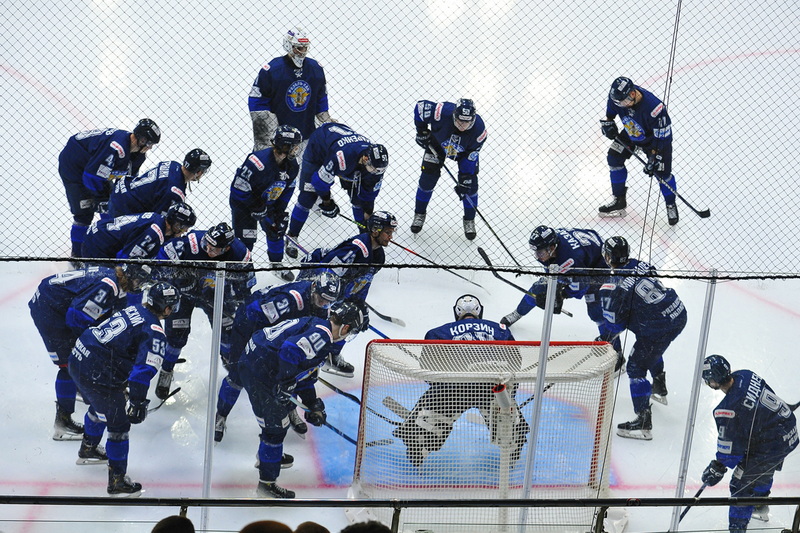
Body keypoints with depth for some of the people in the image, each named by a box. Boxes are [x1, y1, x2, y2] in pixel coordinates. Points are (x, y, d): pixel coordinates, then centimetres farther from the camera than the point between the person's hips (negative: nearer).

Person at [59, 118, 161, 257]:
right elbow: (91, 176, -33)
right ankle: (77, 255, 4)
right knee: (84, 212, -10)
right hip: (72, 166, -9)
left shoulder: (139, 153, -9)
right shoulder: (116, 148, -38)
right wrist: (102, 200, -20)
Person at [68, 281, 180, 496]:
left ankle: (88, 450, 57)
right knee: (118, 423, 5)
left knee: (101, 405, 34)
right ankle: (117, 482, 13)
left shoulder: (133, 310, 12)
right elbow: (144, 370, -22)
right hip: (96, 376, -9)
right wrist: (137, 403, -17)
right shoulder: (155, 333, -13)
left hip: (78, 357, 9)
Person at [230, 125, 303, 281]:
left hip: (268, 201, 7)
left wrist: (279, 212, -6)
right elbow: (239, 189, -31)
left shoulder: (292, 165, -13)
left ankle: (277, 264, 30)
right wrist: (258, 210, -24)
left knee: (277, 229, 11)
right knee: (245, 236, -6)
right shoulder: (258, 162, -38)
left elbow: (287, 189, 1)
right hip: (243, 202, -7)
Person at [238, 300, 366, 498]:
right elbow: (291, 349, -31)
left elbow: (306, 374, 23)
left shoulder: (315, 326, 17)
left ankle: (269, 454, 52)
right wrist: (286, 384, -24)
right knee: (276, 424, -2)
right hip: (259, 371, -11)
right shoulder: (322, 334, -16)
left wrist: (313, 404, 23)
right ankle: (267, 482, 9)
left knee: (282, 408, 30)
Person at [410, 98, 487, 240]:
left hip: (464, 151, 0)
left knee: (470, 184, -4)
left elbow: (471, 156, -24)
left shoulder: (479, 129, -36)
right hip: (437, 143, 0)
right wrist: (421, 131, -17)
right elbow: (421, 106, -25)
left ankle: (469, 220, 18)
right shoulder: (443, 112, -41)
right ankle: (420, 214, 21)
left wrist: (465, 179, -24)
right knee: (428, 177, -2)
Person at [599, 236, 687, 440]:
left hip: (658, 328, -9)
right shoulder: (642, 265, 5)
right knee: (651, 350, 35)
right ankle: (660, 389, 57)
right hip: (679, 314, 9)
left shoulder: (612, 287, -15)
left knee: (636, 368, 3)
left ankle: (643, 422, -1)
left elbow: (615, 324, -9)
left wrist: (603, 340, 9)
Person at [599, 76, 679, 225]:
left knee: (662, 172, -5)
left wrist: (654, 157, -30)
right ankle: (619, 201, 18)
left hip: (654, 137, -5)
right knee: (614, 158, 2)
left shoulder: (653, 107, -42)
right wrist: (608, 122, -2)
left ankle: (671, 205, 22)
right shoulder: (619, 95, -26)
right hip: (631, 133, 6)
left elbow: (662, 137, -31)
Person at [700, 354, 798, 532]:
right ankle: (761, 508, 57)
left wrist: (717, 468, -4)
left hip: (770, 447, -9)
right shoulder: (746, 375, -8)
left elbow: (730, 450, -19)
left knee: (742, 485, 6)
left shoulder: (727, 411, -30)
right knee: (762, 470, 34)